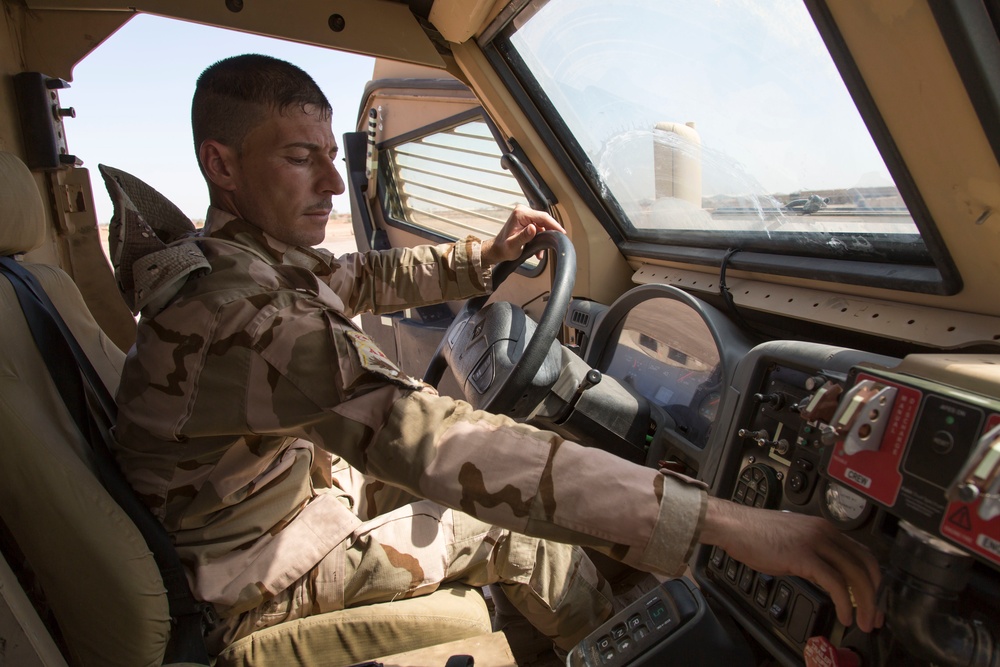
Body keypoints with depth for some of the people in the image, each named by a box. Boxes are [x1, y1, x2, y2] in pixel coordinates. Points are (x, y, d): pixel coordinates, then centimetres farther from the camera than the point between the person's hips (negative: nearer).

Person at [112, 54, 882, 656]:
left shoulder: (258, 255, -5)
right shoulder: (231, 309, -38)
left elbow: (368, 277, 11)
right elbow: (424, 434, -49)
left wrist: (486, 254, -3)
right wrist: (720, 518, -50)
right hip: (263, 580, -8)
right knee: (515, 527, -5)